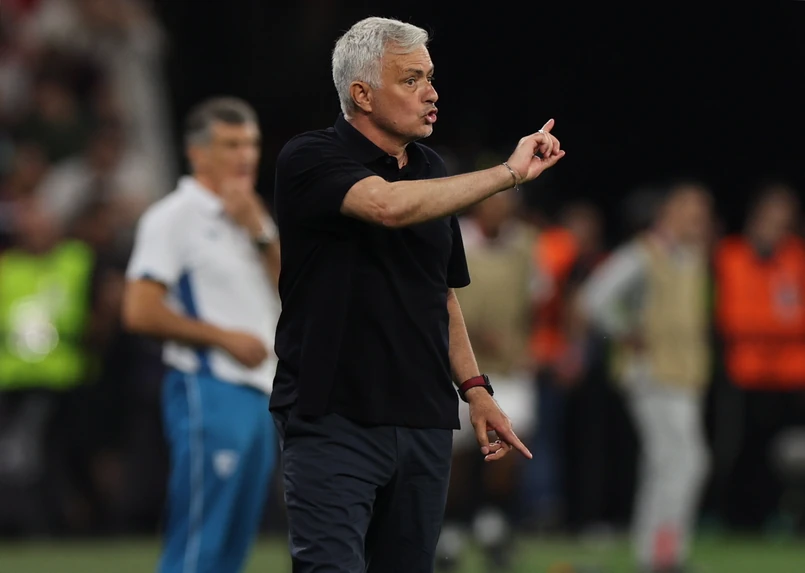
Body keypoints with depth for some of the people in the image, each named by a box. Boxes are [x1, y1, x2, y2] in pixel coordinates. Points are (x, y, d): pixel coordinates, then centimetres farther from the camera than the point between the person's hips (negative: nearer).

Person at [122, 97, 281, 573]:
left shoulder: (252, 217, 18)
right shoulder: (174, 217, -7)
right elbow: (140, 311, -15)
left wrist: (259, 231, -4)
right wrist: (224, 336, -11)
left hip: (260, 392, 8)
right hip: (209, 389, -8)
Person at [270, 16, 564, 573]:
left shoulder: (431, 170, 15)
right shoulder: (311, 160, -8)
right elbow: (389, 206, -28)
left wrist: (474, 388, 13)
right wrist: (509, 173, -23)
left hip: (424, 423, 7)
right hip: (333, 418, -7)